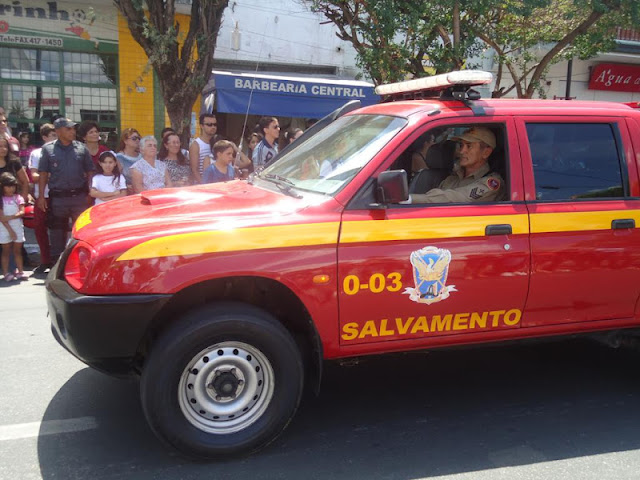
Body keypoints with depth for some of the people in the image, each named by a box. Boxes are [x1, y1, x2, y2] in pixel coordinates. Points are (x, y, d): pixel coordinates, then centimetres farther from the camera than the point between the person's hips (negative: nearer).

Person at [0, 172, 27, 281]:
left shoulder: (18, 198, 5)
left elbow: (22, 212, -5)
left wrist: (11, 217, -21)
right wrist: (10, 230, -15)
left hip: (18, 228, 2)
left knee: (17, 251, 7)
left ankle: (20, 272, 9)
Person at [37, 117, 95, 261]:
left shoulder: (81, 148, 5)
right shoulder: (48, 149, 3)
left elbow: (90, 171, 7)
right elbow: (43, 173, 3)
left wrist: (90, 194, -1)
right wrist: (41, 196, -2)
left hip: (79, 196, 0)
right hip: (57, 198, 0)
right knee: (57, 232, 9)